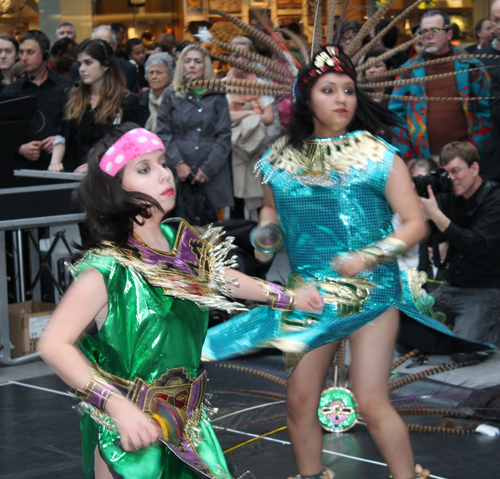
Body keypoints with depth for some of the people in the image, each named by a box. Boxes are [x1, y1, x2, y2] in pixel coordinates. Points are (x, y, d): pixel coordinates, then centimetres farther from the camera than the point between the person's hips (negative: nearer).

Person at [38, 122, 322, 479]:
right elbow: (54, 345, -23)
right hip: (129, 432, -6)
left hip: (188, 421, 7)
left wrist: (290, 298, 33)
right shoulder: (108, 268, -19)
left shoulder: (180, 241, 2)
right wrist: (118, 406, -26)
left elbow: (223, 278, 22)